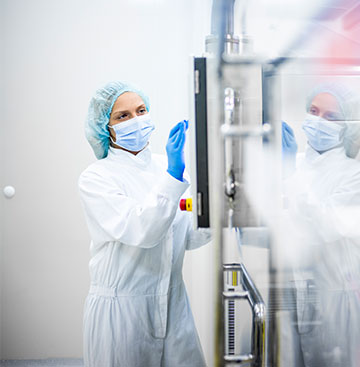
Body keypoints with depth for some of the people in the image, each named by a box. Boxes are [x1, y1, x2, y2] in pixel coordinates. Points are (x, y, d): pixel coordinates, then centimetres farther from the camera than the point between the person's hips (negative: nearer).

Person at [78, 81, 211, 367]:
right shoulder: (95, 178, -10)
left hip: (173, 303, 5)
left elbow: (188, 238, 7)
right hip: (120, 310, -5)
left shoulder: (167, 166, 6)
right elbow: (141, 232, -24)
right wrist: (173, 175, -29)